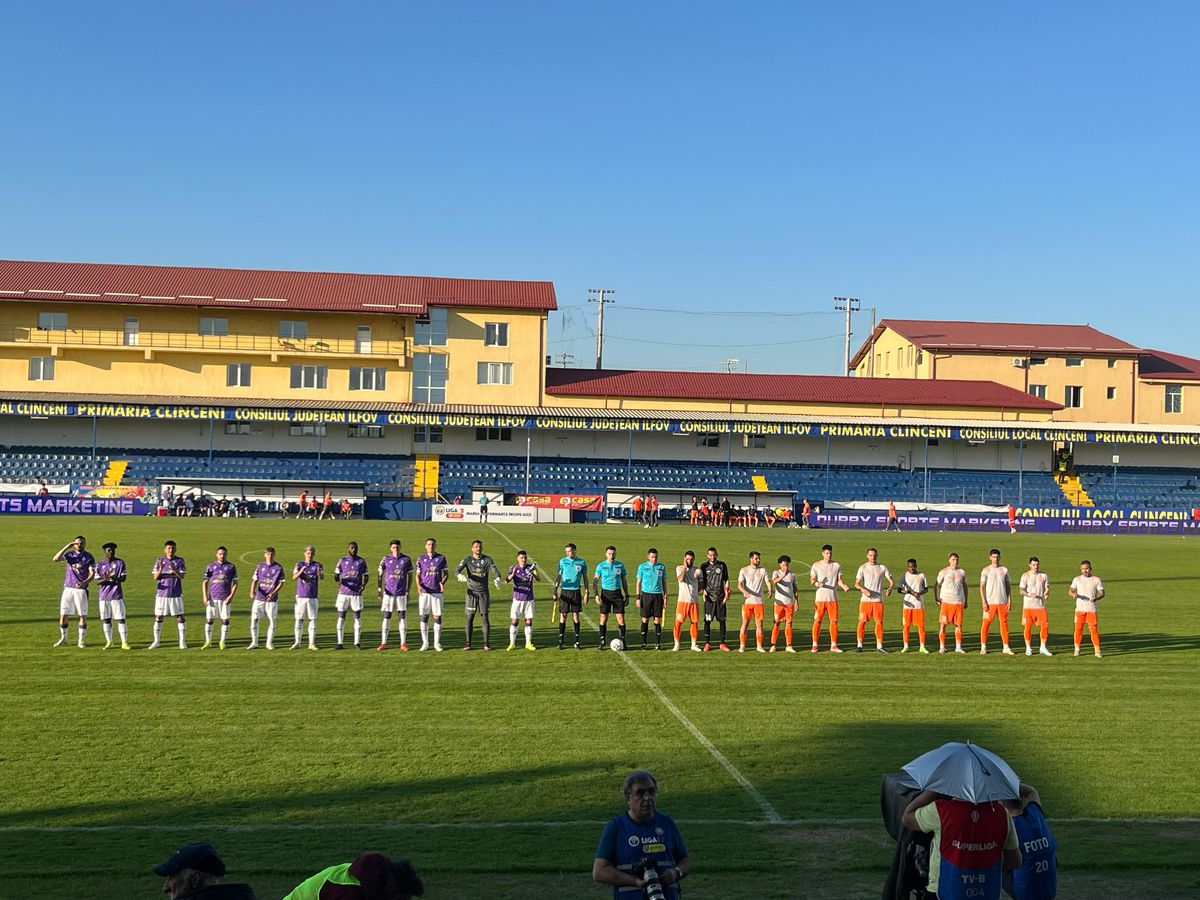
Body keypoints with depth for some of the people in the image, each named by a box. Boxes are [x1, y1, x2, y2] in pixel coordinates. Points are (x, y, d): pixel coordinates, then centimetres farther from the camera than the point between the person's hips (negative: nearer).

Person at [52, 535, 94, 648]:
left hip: (81, 589, -2)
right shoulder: (69, 554, 7)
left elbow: (92, 574, -8)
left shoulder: (89, 557, 0)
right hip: (68, 588, 2)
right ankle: (63, 638, 20)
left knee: (83, 615, -1)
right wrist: (67, 547, -15)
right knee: (63, 614, 3)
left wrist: (84, 583, -26)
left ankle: (81, 641, 9)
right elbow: (55, 559, -10)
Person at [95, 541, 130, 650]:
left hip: (117, 596, -2)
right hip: (104, 596, 2)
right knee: (106, 620, 6)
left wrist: (115, 578, -25)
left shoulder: (120, 562, 3)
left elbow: (123, 578, -3)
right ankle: (109, 642, 18)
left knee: (120, 619, -5)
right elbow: (97, 581, 0)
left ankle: (124, 642, -3)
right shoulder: (100, 564, 6)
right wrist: (105, 579, -21)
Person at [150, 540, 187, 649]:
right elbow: (155, 577, -1)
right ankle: (156, 641, 14)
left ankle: (182, 641, 3)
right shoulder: (160, 560, 5)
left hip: (176, 594, -1)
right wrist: (160, 569, -20)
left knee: (180, 617, -3)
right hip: (162, 593, 1)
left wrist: (174, 570, -26)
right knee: (158, 617, 4)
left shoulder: (180, 561, 2)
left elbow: (182, 576, -8)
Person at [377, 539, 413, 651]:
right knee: (386, 617, 2)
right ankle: (383, 643, 8)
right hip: (388, 593, 0)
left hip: (402, 593, 0)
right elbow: (379, 575, 5)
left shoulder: (407, 559, 1)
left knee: (402, 617, 1)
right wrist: (379, 590, -2)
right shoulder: (385, 559, 0)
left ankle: (403, 643, 6)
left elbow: (410, 576, 7)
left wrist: (408, 591, 4)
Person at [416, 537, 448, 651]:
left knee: (437, 617, 0)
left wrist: (443, 583, -11)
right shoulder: (421, 558, 4)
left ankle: (437, 643, 8)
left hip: (437, 592, 0)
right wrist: (419, 586, -11)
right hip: (424, 592, 0)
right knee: (424, 617, 1)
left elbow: (446, 573, 9)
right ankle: (425, 643, 9)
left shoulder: (441, 558, 4)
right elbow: (418, 575, 7)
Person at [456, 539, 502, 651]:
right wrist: (460, 575, -38)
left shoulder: (487, 559, 2)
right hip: (471, 592, -1)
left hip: (484, 592, 1)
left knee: (485, 617, -2)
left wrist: (497, 579, -32)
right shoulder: (467, 559, -1)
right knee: (470, 617, -1)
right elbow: (457, 569, -14)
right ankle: (468, 643, 5)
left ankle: (486, 643, 3)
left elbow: (495, 570, -9)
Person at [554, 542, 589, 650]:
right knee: (563, 616, 0)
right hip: (565, 591, 0)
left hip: (576, 591, 0)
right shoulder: (562, 561, 1)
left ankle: (577, 641, 10)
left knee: (576, 616, 3)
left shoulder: (582, 562, 1)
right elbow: (558, 576, 3)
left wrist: (586, 593, 2)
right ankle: (561, 641, 6)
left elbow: (585, 578, 7)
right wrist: (555, 590, -5)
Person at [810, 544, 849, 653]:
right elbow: (812, 580, -2)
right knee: (817, 621, -2)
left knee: (834, 621, 1)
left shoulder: (837, 565, 8)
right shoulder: (816, 565, 2)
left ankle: (833, 645, 8)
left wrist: (843, 586, -16)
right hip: (820, 597, -2)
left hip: (833, 598, 2)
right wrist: (817, 583, -24)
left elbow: (839, 580, 6)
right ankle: (814, 645, 5)